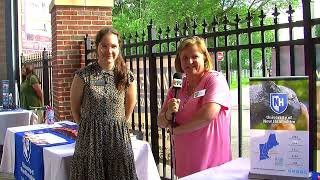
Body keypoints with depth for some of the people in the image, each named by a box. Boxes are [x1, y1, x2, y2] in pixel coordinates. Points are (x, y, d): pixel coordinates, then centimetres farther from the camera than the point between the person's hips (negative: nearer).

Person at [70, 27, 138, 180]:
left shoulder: (127, 77, 0)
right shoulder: (83, 76, -6)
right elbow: (75, 110, 3)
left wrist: (117, 125, 13)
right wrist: (93, 127, 8)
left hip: (119, 138, 2)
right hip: (90, 139, -1)